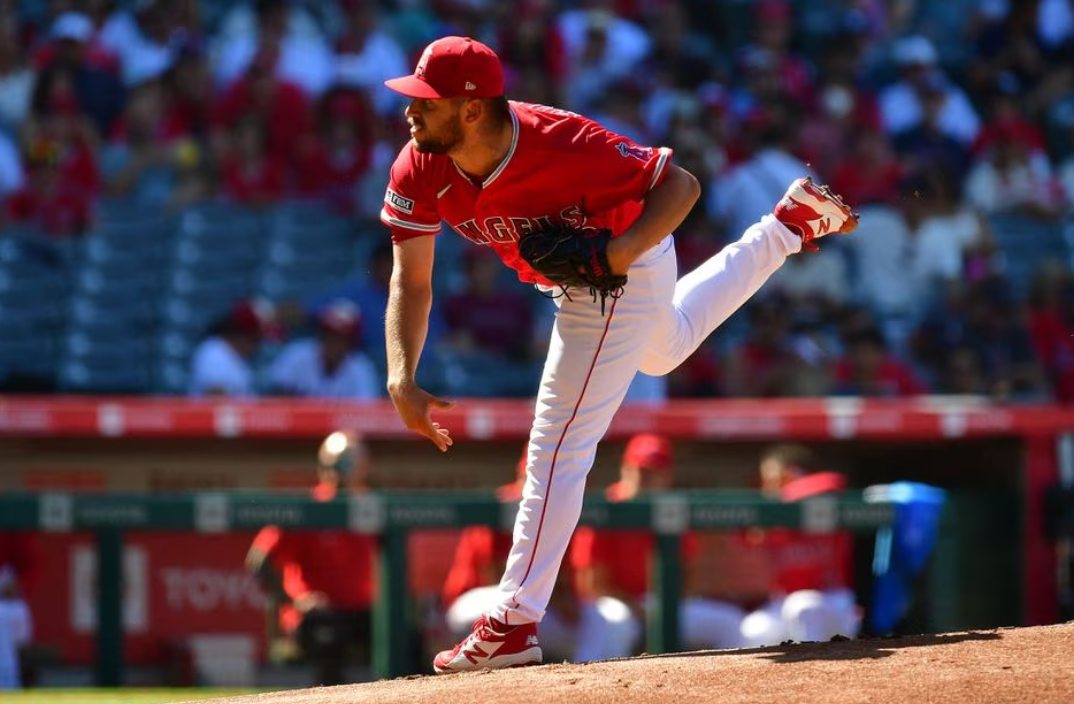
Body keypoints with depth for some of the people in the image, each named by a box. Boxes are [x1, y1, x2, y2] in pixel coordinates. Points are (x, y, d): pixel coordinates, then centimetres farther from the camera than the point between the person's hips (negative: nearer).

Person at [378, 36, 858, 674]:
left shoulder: (562, 146, -39)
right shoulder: (419, 171, -24)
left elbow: (680, 185, -29)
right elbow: (411, 281, -23)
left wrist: (618, 254, -43)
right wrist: (402, 381, -37)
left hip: (629, 269, -8)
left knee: (560, 447, -9)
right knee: (664, 349, 37)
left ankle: (514, 625, -5)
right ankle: (794, 223, 49)